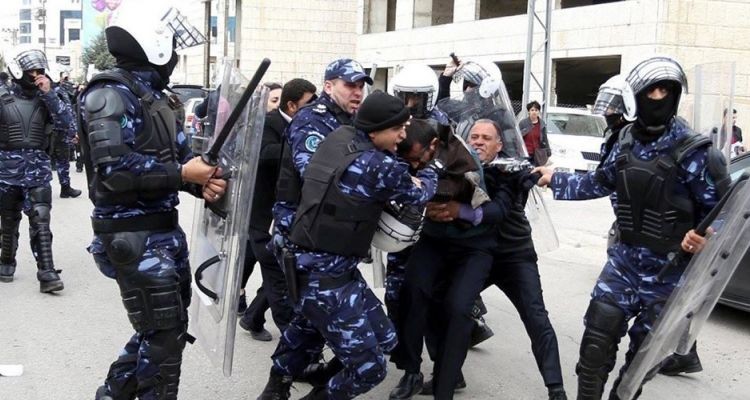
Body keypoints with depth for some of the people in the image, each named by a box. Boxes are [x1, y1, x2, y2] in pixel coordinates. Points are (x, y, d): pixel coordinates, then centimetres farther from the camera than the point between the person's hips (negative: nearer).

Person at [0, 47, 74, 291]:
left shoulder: (45, 97, 5)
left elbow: (66, 123, -8)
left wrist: (49, 94, -15)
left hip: (38, 170, 0)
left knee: (41, 221, -9)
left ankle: (47, 273, -11)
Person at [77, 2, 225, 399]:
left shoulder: (152, 96, 15)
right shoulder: (112, 94, -14)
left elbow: (174, 158, 16)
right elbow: (114, 168, -25)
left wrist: (202, 182, -5)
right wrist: (182, 174, -19)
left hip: (165, 229, 9)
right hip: (134, 235, -9)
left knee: (167, 327, 19)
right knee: (163, 335, -1)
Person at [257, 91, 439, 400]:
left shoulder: (337, 137, 3)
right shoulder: (380, 166, -17)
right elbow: (419, 195, 1)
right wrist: (432, 167, 21)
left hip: (307, 262, 9)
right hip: (327, 277, -9)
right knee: (368, 368, -3)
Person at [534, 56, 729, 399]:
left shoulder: (693, 151, -15)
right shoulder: (627, 140, 3)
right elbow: (598, 183, 18)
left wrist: (704, 238, -29)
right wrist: (554, 179, 18)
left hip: (670, 269, -4)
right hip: (624, 258, 4)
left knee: (644, 349, 9)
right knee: (597, 336, 0)